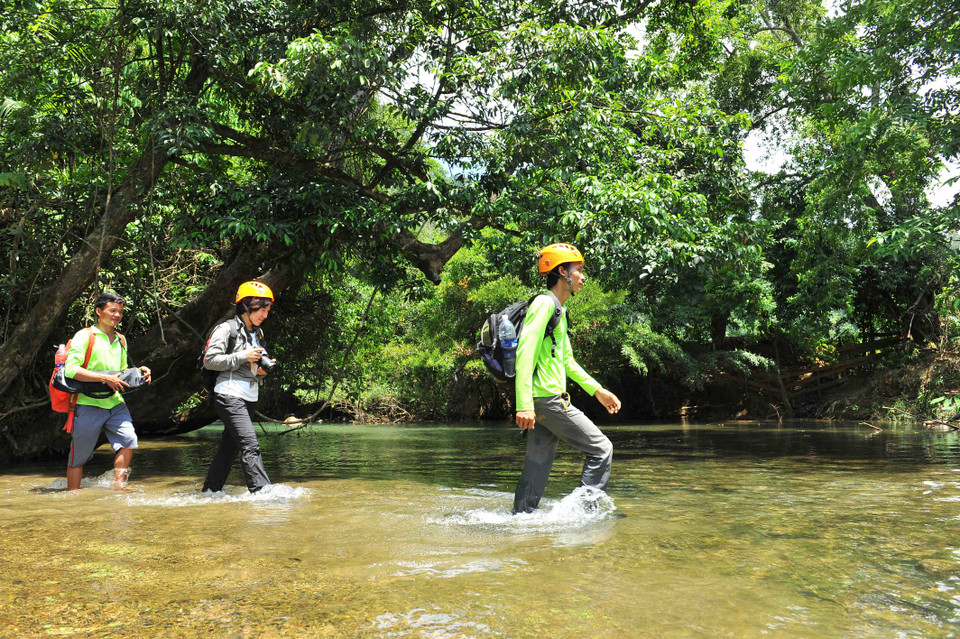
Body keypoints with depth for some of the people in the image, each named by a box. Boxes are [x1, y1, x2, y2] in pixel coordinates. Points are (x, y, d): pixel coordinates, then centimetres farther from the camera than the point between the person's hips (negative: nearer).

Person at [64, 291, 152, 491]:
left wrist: (137, 372, 7)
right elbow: (70, 369, -17)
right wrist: (105, 378, -22)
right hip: (89, 405, -5)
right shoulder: (85, 336, -6)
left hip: (115, 403, 5)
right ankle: (73, 493, 20)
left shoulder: (121, 340, 16)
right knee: (79, 455, 5)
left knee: (128, 440, -12)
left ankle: (118, 484, -2)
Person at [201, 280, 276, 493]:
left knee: (229, 448, 12)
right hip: (229, 396, -8)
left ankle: (209, 492, 23)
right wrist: (243, 357, -16)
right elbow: (210, 360, -13)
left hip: (249, 398, 8)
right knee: (250, 446, -18)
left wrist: (260, 370, 4)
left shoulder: (256, 333, 19)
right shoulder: (227, 328, -5)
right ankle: (262, 491, -22)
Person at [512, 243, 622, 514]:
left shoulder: (559, 310, 21)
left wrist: (597, 390, 25)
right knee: (601, 449, -2)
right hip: (547, 398, -9)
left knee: (537, 467, 10)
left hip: (544, 401, 9)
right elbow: (525, 354, -20)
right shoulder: (544, 303, -10)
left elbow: (567, 362, 27)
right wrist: (524, 405, -27)